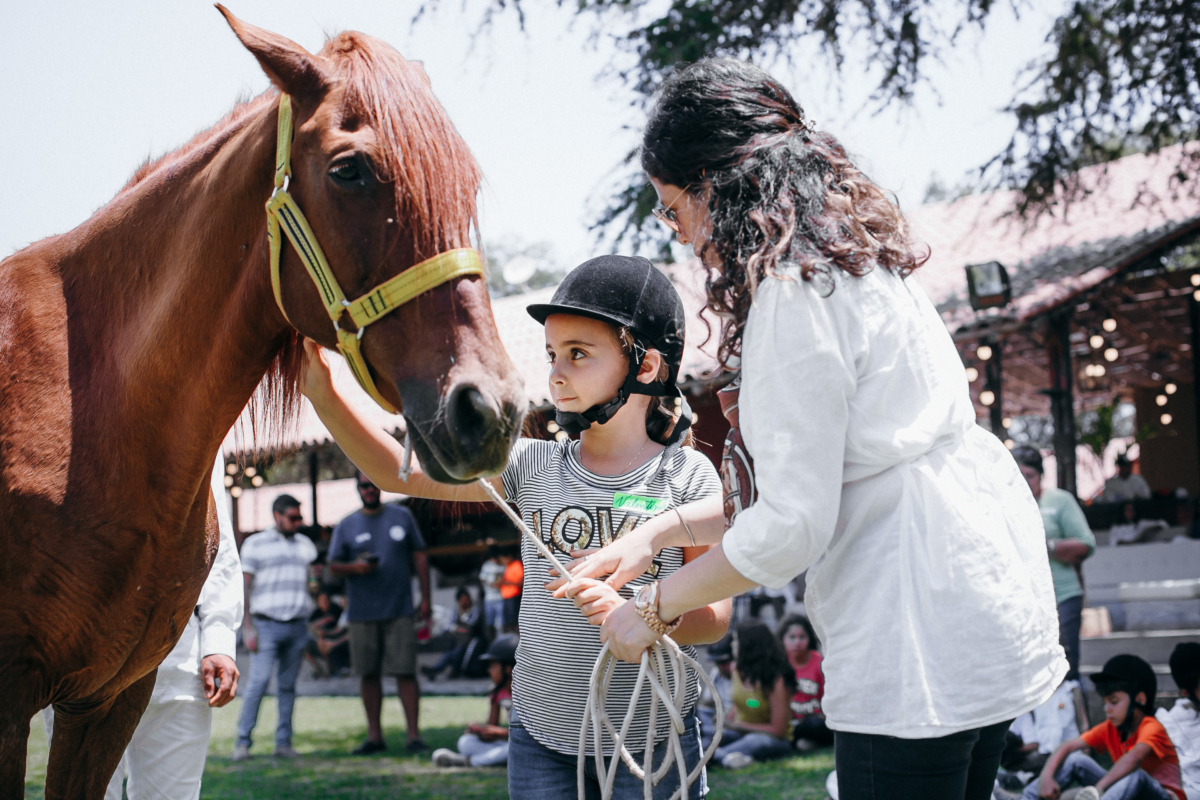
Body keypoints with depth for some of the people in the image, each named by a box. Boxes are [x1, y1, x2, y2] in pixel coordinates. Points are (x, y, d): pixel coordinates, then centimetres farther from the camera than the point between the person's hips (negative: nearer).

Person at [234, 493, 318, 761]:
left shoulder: (305, 545, 17)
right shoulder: (255, 544, 5)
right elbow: (244, 587, 1)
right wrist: (248, 628, -7)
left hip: (297, 626, 4)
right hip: (267, 625, -4)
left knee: (288, 685, 3)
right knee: (259, 681, -13)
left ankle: (284, 742, 8)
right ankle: (242, 741, -7)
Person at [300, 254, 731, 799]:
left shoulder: (688, 477, -6)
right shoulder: (534, 466, 4)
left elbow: (716, 616, -10)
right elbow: (401, 472, 3)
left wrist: (633, 614, -29)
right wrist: (323, 396, -7)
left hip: (651, 742, -3)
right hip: (539, 738, 3)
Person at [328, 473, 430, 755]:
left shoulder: (402, 516, 9)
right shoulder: (346, 527, 8)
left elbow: (419, 557, 11)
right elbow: (333, 566, 7)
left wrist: (426, 597, 6)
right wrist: (354, 567, -15)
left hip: (400, 611, -1)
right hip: (362, 613, 1)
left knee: (405, 672, -7)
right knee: (368, 674, 5)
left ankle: (414, 735, -5)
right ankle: (374, 736, 14)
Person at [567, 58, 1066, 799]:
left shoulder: (794, 289, -16)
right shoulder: (852, 260, 15)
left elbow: (792, 526, -18)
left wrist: (653, 612, -4)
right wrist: (660, 531, 17)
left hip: (921, 617, -10)